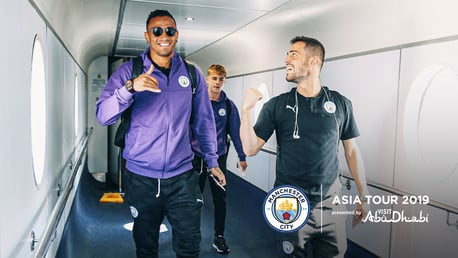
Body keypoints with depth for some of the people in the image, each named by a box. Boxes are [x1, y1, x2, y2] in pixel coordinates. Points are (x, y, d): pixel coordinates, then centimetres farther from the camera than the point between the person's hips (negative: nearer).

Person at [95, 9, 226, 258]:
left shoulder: (192, 74, 4)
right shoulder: (129, 71, -2)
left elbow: (204, 121, 10)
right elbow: (103, 115, -12)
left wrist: (212, 161, 9)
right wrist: (130, 88, -28)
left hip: (182, 176, 1)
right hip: (141, 177, -1)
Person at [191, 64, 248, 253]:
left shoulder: (229, 105, 1)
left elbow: (235, 132, 6)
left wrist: (242, 157, 7)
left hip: (219, 158, 1)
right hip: (196, 158, -1)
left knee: (220, 199, 8)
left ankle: (219, 237, 23)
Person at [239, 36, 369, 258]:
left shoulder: (341, 104, 0)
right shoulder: (276, 105, -3)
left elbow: (352, 151, 7)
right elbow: (251, 149, -7)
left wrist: (364, 195, 7)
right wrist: (246, 110, -19)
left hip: (331, 203, 2)